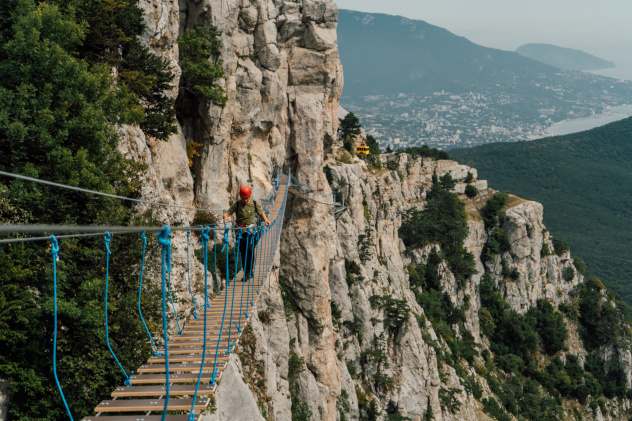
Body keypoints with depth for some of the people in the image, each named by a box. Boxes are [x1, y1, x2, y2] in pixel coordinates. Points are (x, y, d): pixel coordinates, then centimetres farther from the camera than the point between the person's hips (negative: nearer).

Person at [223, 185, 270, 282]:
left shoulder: (254, 204, 3)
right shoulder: (237, 204, 0)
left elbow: (261, 212, 17)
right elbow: (228, 212, -5)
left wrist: (265, 219, -1)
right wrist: (226, 217, -27)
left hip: (251, 230, -1)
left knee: (250, 250, -13)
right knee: (243, 253, 3)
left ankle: (249, 271, 0)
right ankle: (246, 273, 13)